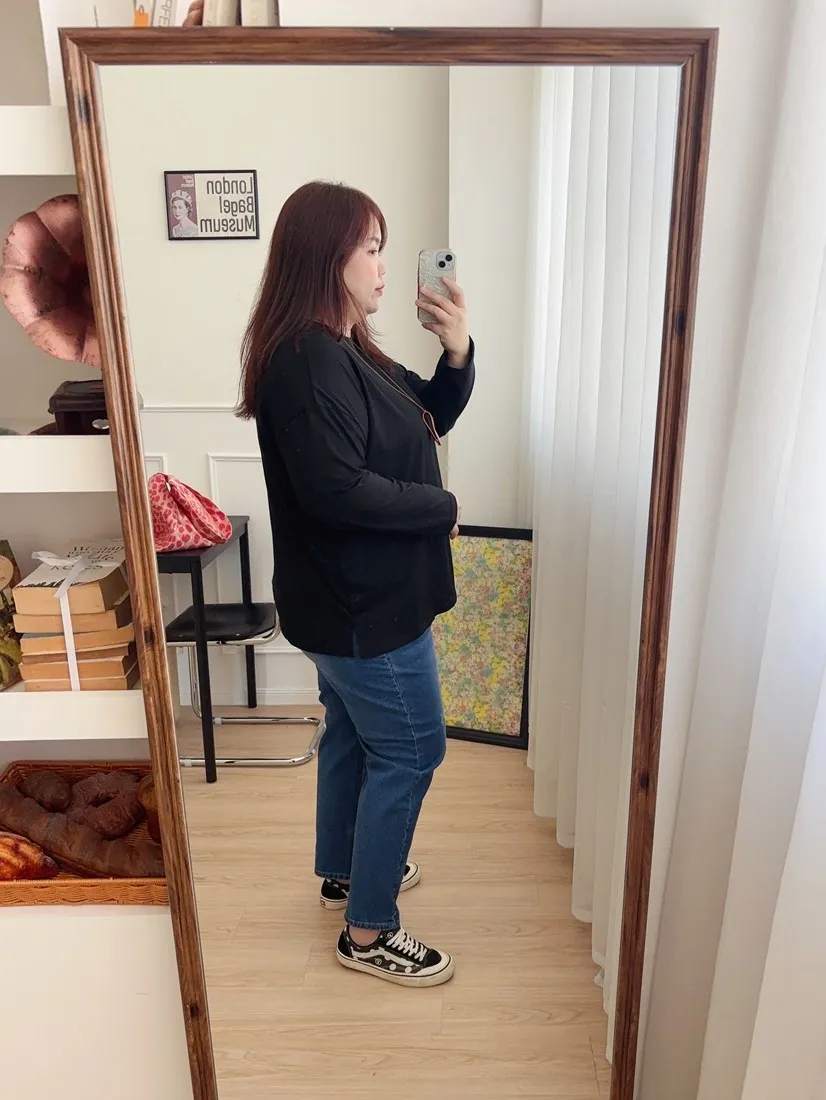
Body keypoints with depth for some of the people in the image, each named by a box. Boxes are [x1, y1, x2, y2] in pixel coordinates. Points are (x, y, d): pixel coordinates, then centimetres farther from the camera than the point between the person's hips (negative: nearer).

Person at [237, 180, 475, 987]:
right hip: (363, 603, -10)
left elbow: (428, 419, 15)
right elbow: (336, 489, -29)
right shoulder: (308, 359, -22)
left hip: (351, 596, 10)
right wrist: (443, 507, -17)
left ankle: (343, 871, 43)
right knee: (409, 752, 2)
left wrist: (457, 350, -2)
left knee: (353, 734, 22)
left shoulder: (344, 349, 10)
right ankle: (368, 933, 19)